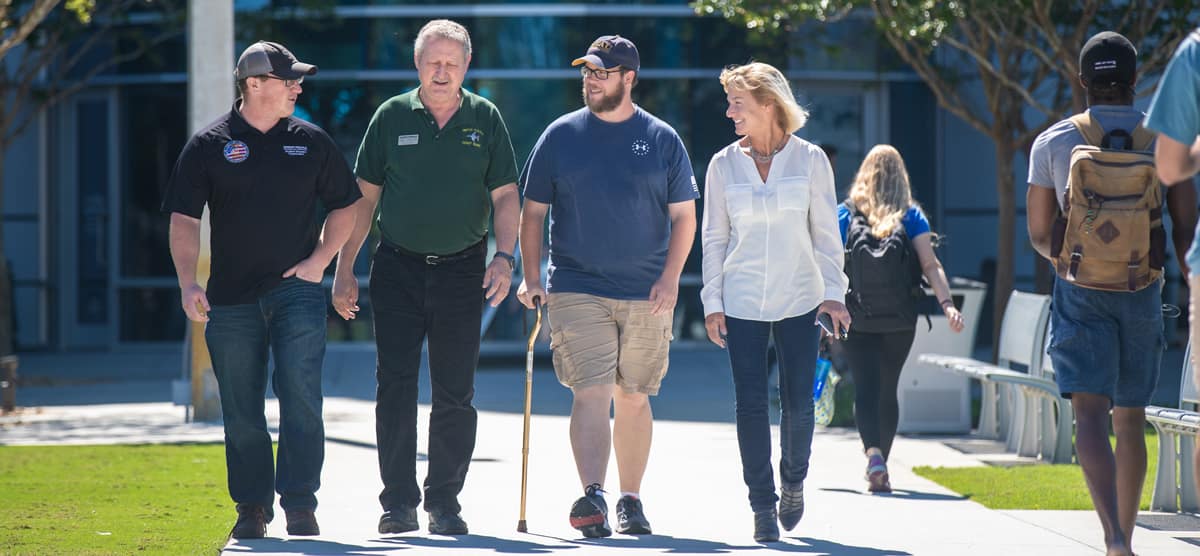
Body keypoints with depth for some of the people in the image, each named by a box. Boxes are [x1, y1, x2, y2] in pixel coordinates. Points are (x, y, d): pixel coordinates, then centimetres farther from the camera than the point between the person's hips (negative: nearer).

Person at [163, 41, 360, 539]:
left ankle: (300, 504, -7)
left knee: (300, 398, -10)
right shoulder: (209, 146, 3)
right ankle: (252, 509, 14)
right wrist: (188, 283, -13)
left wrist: (319, 260, 1)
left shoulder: (310, 142, 8)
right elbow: (184, 220, 0)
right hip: (231, 299, 0)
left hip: (297, 291, 0)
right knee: (241, 410, 4)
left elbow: (345, 207, 15)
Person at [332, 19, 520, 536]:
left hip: (462, 268, 0)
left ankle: (444, 502, 10)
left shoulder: (486, 119, 5)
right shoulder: (392, 117, 4)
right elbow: (364, 197, 7)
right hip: (398, 266, 0)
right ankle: (399, 502, 0)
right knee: (395, 386, -4)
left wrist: (504, 256, -10)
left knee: (455, 393, 2)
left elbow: (505, 196, 5)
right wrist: (344, 269, 3)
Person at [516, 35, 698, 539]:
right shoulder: (560, 135, 5)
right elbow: (532, 213, 9)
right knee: (590, 393, -14)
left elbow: (684, 216, 7)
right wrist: (531, 276, -2)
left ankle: (631, 502, 19)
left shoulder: (662, 139, 5)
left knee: (633, 398, 9)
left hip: (646, 295, 1)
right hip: (577, 291, -1)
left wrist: (670, 278, -6)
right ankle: (593, 496, -25)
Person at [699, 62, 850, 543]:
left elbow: (825, 232, 4)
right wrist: (712, 302, 1)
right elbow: (714, 238, 7)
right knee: (751, 404, -3)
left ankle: (793, 482, 25)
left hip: (799, 299, -1)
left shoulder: (810, 159, 0)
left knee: (798, 403, -1)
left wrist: (833, 293, -2)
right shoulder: (724, 165, 3)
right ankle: (763, 507, 4)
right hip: (742, 302, 1)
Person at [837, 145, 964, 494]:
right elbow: (930, 264, -10)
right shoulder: (911, 216, 2)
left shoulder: (844, 215, 1)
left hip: (857, 319, -1)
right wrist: (947, 303, -15)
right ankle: (881, 467, 25)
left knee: (866, 389, -4)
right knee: (888, 390, 16)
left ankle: (874, 455, -28)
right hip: (900, 321, 1)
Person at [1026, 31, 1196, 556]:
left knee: (1090, 415, -10)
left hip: (1080, 293, -2)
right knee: (1130, 420, 15)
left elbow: (1038, 234, 2)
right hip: (1141, 293, 2)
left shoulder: (1053, 142, -2)